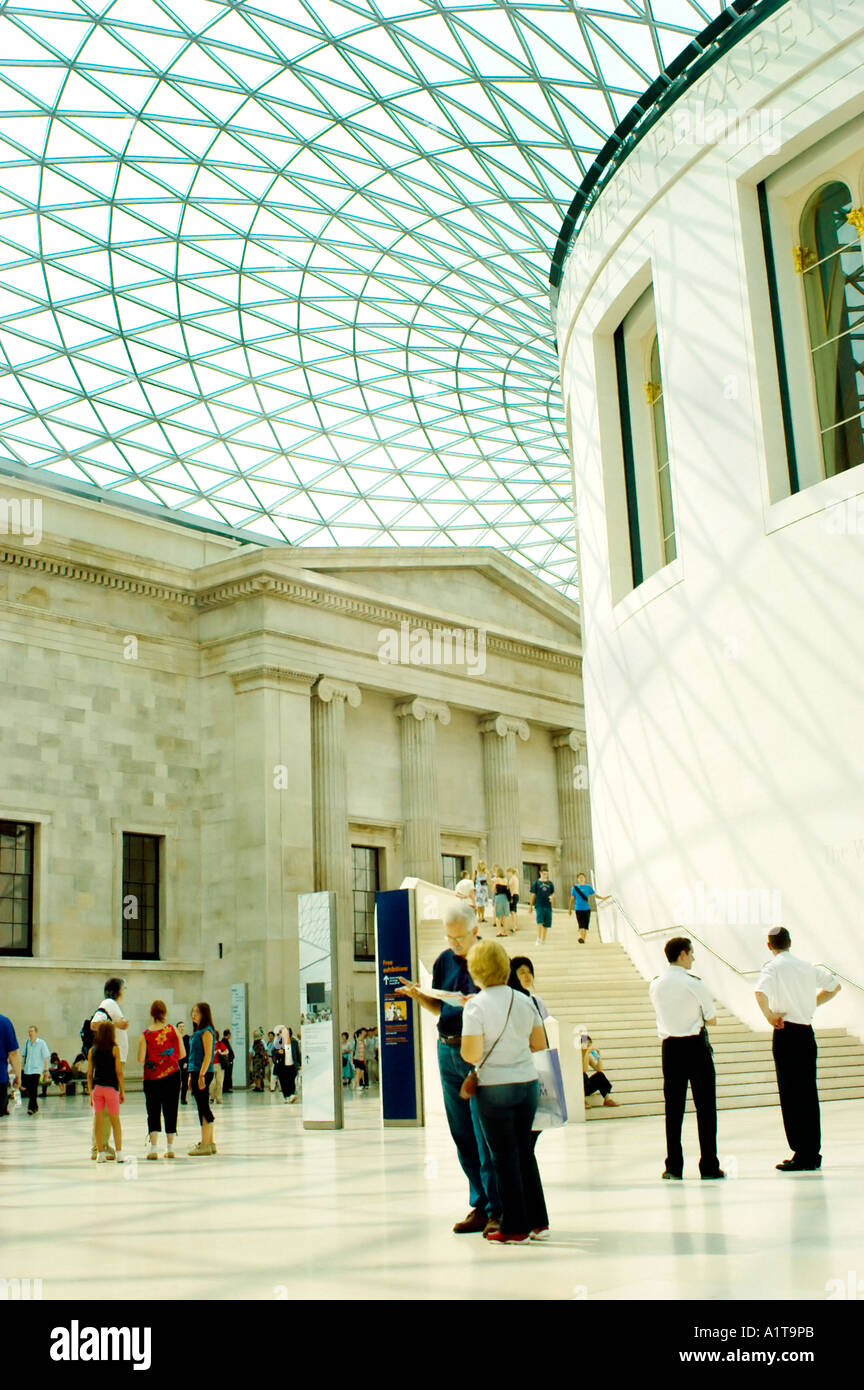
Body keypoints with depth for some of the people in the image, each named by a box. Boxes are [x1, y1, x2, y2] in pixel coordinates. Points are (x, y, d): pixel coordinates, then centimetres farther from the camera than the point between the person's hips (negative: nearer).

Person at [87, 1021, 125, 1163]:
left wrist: (90, 1093, 14)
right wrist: (122, 1091, 1)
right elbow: (119, 1072, -6)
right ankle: (119, 1153, 2)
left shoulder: (92, 1050, 6)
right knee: (115, 1120, 3)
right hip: (111, 1087, -3)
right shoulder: (114, 1049, -4)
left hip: (96, 1087, 3)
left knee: (98, 1120, 5)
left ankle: (100, 1153, 8)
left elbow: (89, 1074, 8)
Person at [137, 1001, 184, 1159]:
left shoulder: (145, 1034, -7)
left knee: (153, 1112, 5)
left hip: (152, 1078, -1)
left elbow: (140, 1059, -10)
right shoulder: (173, 1030, -4)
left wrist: (152, 1056, 10)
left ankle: (153, 1147, -5)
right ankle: (170, 1148, 11)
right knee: (170, 1110, 9)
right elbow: (182, 1054, 0)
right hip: (172, 1076, 1)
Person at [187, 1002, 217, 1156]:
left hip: (203, 1073, -9)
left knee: (203, 1107, -7)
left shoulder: (206, 1031, -10)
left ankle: (205, 1144, -4)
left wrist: (201, 1075, -22)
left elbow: (208, 1055, -16)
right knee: (203, 1108, 12)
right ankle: (209, 1143, 17)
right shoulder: (198, 1032, 17)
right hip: (196, 1072, 9)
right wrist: (191, 1075, 20)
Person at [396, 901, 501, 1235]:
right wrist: (417, 995, 0)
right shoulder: (445, 961, 11)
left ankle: (498, 1210, 2)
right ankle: (480, 1205, 20)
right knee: (462, 1136, 10)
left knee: (486, 1137, -5)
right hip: (448, 1051, 6)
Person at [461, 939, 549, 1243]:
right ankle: (538, 1222, 22)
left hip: (495, 1088, -5)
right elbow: (540, 1045, 9)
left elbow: (472, 1054, -19)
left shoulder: (476, 1006, -15)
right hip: (528, 1082, 5)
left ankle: (515, 1227, 12)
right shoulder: (524, 1001, 2)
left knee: (505, 1156, 5)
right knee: (525, 1152, 17)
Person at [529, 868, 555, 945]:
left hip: (548, 906, 3)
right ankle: (538, 939, -12)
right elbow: (533, 895, 4)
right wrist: (531, 906, 2)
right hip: (539, 905, -3)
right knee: (540, 922, -17)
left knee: (546, 924, 4)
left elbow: (553, 893, 16)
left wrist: (552, 898, -8)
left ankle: (543, 940, 14)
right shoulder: (536, 883, 3)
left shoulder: (550, 884, 11)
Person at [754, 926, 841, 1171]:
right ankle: (813, 1154, 16)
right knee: (809, 1094, 11)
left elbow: (760, 993, -28)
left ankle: (802, 1155, 0)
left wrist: (769, 1016, -13)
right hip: (807, 1032, 6)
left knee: (791, 1096, -1)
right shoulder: (807, 966, 9)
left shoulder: (773, 967, -10)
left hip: (786, 1034, -6)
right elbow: (835, 985, 21)